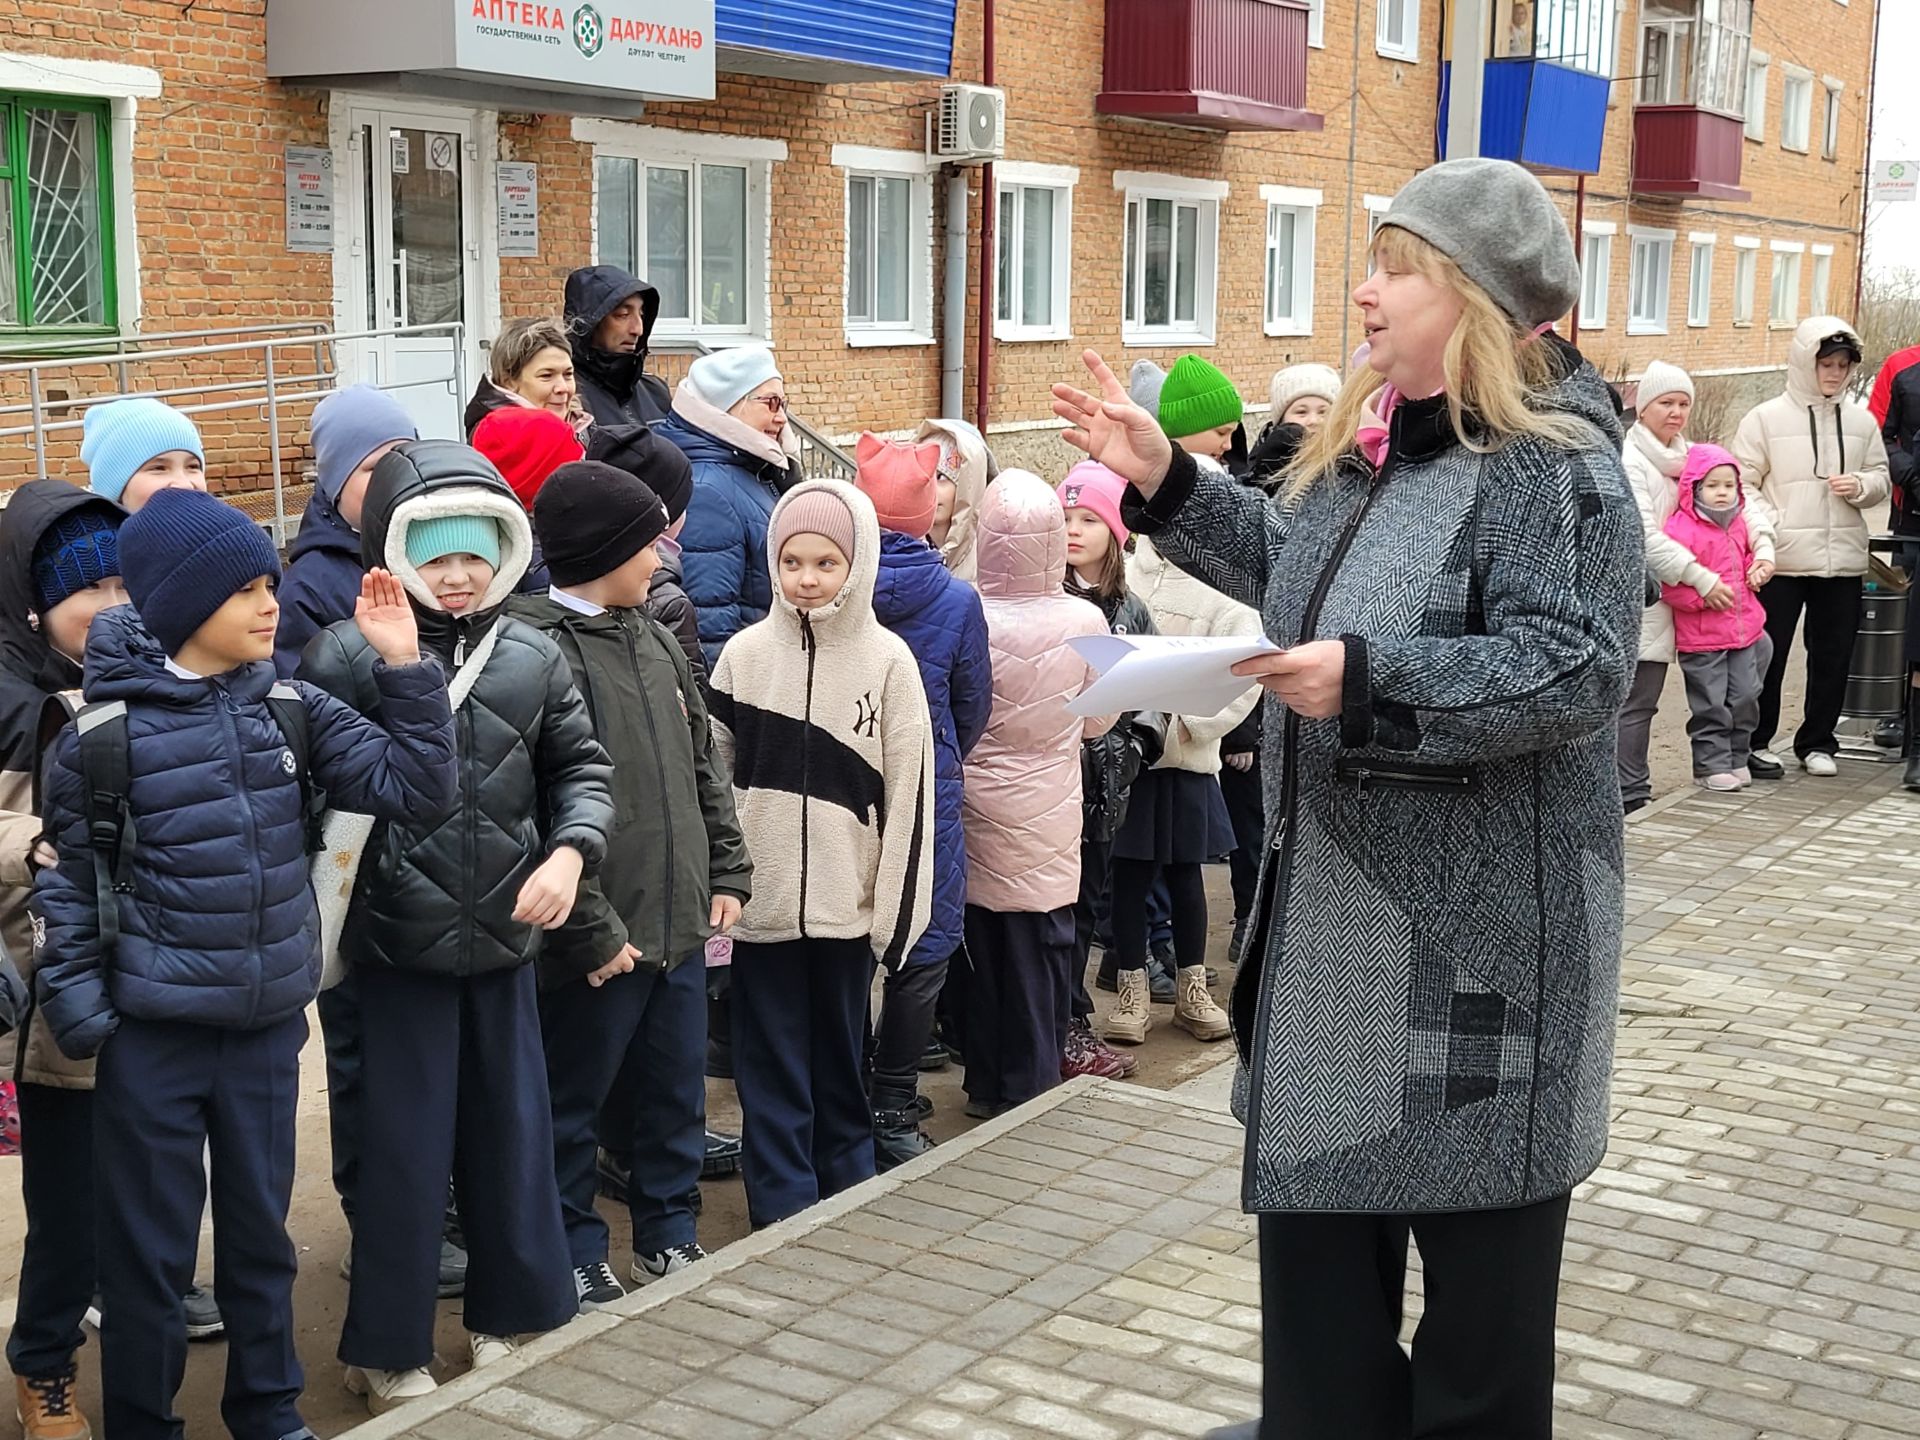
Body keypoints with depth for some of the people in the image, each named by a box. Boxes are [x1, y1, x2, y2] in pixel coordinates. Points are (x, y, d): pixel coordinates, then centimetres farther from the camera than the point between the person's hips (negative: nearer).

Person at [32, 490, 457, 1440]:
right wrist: (78, 1008, -7)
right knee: (148, 1249, 8)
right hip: (152, 1035, -3)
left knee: (261, 1231, 16)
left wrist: (404, 668, -11)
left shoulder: (290, 707, 0)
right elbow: (67, 881, -2)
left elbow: (413, 786, -3)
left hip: (269, 1023, 3)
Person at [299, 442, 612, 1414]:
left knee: (513, 1132, 15)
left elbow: (581, 770, 10)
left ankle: (514, 1317, 35)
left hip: (504, 937, 4)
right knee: (406, 1145, 6)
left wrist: (569, 852, -6)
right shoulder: (347, 656, -10)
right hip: (397, 941, -4)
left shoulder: (532, 658, 3)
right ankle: (388, 1353, 24)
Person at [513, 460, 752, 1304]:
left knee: (676, 1092, 19)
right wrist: (590, 930, -20)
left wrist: (727, 874, 10)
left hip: (679, 921, 8)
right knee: (573, 1106, 9)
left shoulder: (652, 638, 11)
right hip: (599, 942, -8)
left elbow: (703, 766, 17)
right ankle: (574, 1259, 24)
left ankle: (668, 1234, 35)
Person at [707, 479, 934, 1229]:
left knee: (840, 1061, 13)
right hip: (762, 902, 1)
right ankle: (785, 1214, 15)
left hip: (848, 903, 0)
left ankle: (848, 1210, 27)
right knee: (774, 1069, 5)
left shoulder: (888, 659, -3)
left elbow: (909, 789, -4)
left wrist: (898, 908, -6)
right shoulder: (745, 652, 0)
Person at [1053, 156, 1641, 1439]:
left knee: (1475, 1198, 6)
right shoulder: (1371, 441, 9)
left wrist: (1371, 680, -31)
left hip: (1481, 914, -9)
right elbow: (1296, 569, 24)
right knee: (1320, 1168, 19)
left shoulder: (1554, 465, -18)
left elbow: (1576, 667, -26)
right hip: (1338, 896, 9)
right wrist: (1165, 481, 19)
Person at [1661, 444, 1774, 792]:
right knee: (1710, 705, 0)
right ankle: (1711, 766, 11)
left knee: (1745, 698, 10)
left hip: (1744, 630, 7)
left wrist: (1756, 569, 10)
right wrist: (1704, 595, -23)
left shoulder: (1738, 524, 10)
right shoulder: (1682, 528, -15)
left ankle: (1735, 759, 25)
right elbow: (1669, 582, -18)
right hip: (1702, 637, -7)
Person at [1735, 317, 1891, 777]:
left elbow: (1882, 478, 15)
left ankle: (1818, 743, 23)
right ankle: (1755, 742, 15)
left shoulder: (1861, 421, 8)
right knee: (1768, 653, 3)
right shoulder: (1767, 417, -2)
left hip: (1843, 559, 4)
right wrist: (1767, 526, -15)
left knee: (1833, 655, 10)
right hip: (1782, 560, -4)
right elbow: (1742, 482, -2)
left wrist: (1861, 486, -7)